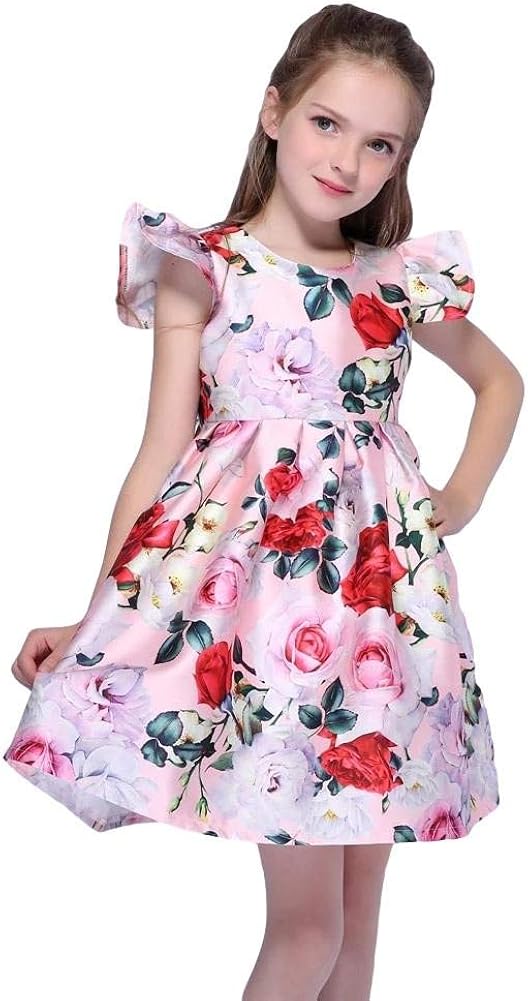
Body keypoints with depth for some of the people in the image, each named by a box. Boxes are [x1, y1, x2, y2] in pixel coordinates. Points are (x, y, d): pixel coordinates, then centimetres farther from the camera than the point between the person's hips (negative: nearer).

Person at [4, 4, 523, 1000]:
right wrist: (97, 615, -9)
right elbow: (162, 452, -3)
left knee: (359, 912, 11)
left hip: (385, 587, 4)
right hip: (249, 575, -4)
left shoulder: (404, 281, 10)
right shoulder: (201, 269, 0)